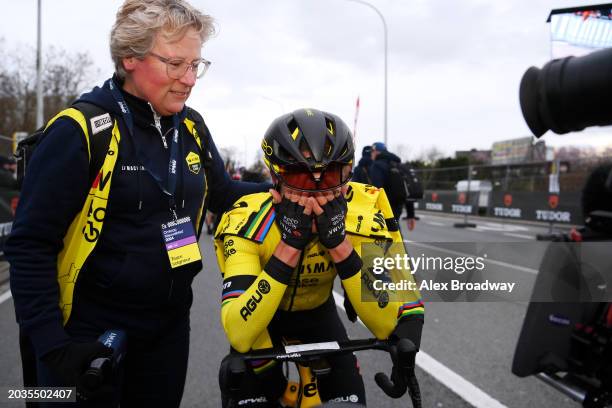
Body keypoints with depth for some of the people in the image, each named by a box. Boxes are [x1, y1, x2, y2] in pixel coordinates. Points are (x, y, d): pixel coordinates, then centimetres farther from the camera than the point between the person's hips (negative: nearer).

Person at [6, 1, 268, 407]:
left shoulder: (191, 127, 0)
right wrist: (52, 344, -20)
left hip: (169, 324, 6)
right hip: (90, 333, -5)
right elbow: (31, 245, -15)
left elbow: (223, 192, 14)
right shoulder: (81, 130, -18)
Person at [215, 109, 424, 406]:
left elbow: (387, 323, -33)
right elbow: (239, 335, -41)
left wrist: (339, 243, -44)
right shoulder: (248, 223, -33)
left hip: (317, 313, 2)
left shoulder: (363, 217, -29)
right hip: (260, 317, -1)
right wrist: (289, 245, -47)